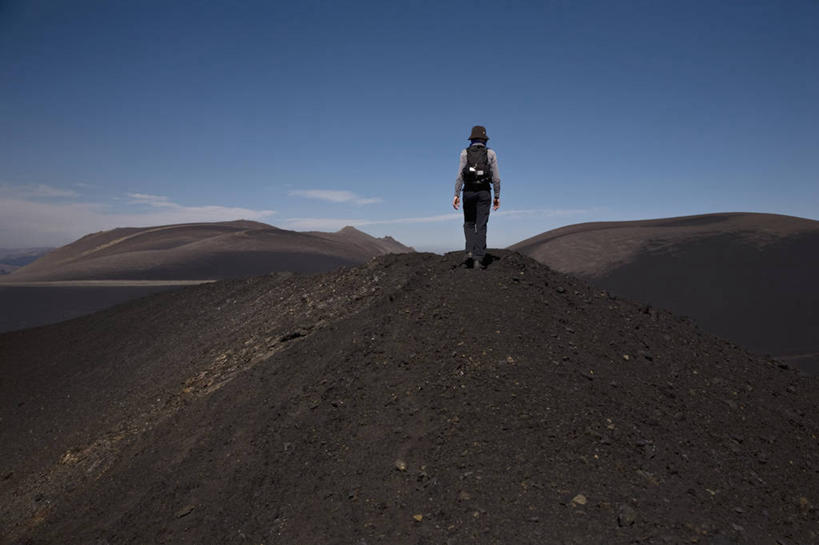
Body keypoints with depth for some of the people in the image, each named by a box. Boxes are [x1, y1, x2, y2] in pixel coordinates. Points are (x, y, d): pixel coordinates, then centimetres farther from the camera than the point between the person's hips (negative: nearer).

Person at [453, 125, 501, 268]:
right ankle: (480, 257, -3)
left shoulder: (465, 153, 1)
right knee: (481, 226, 3)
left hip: (468, 192, 0)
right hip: (484, 192, 0)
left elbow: (460, 175, -8)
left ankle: (470, 251, -6)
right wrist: (497, 196, 4)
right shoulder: (491, 153, 2)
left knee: (469, 224, 13)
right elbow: (496, 177, -2)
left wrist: (456, 195, -9)